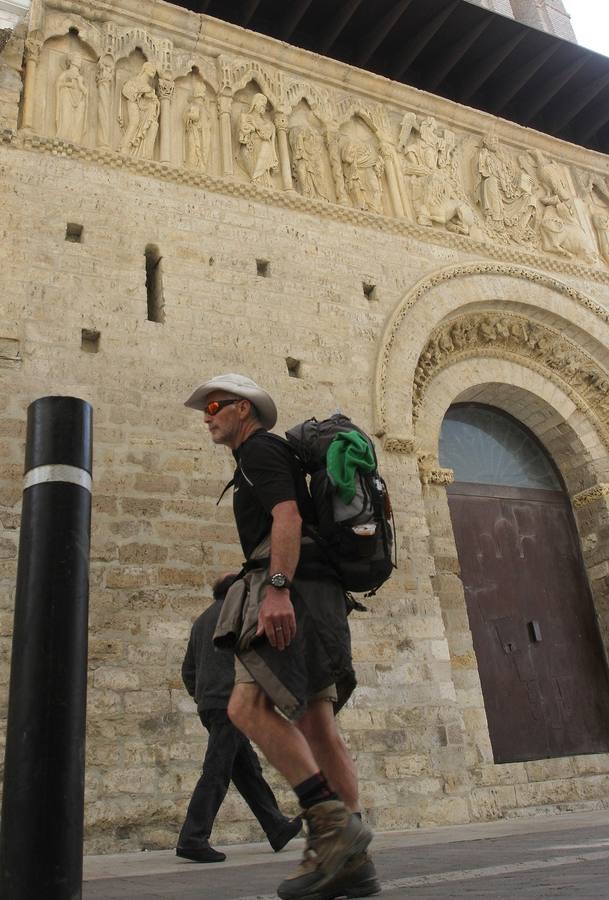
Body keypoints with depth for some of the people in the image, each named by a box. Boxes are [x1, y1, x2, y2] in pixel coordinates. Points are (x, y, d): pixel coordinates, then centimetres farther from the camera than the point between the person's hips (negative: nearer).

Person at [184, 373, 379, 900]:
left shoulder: (259, 447, 1)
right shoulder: (268, 458, 31)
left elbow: (288, 516, -15)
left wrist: (277, 587, -26)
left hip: (295, 588, -10)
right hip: (313, 597, 10)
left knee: (248, 706, -19)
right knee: (317, 725, 4)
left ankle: (332, 821, -19)